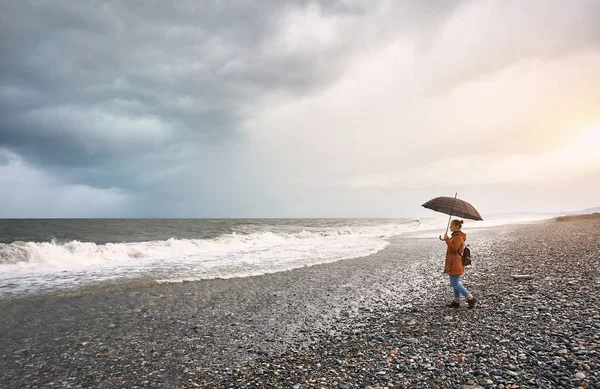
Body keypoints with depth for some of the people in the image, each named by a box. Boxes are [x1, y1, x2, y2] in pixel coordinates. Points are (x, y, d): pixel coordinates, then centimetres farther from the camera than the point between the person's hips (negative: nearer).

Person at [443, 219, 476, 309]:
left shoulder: (458, 237, -17)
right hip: (453, 264, 11)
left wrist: (447, 239, -27)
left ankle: (471, 299, -2)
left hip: (455, 264, -11)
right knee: (455, 283, 14)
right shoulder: (456, 236, 17)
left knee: (455, 283, -8)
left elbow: (453, 249, -27)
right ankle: (456, 302, 22)